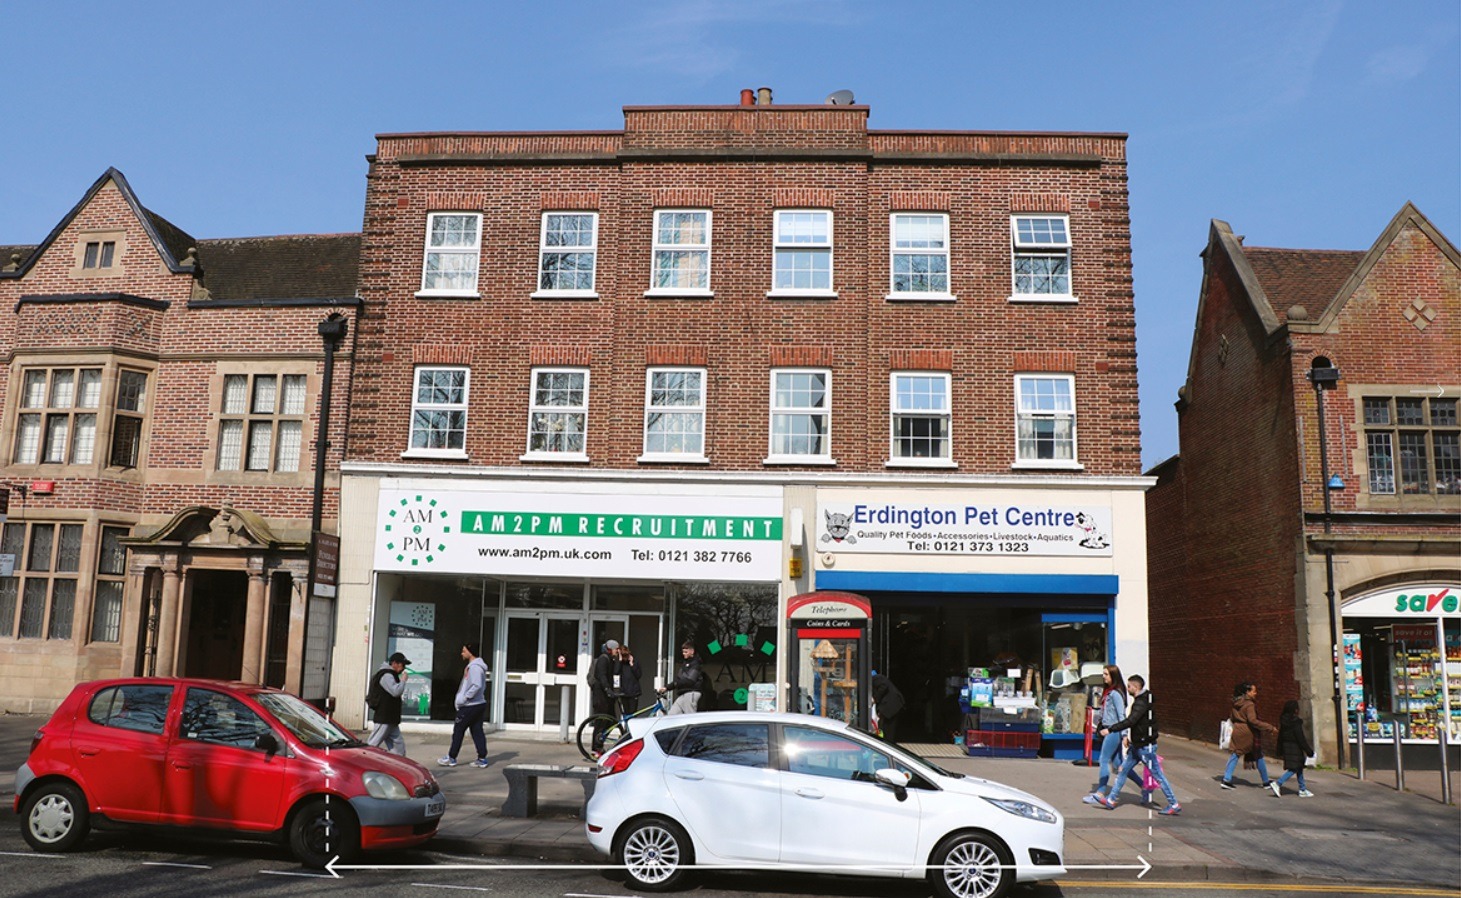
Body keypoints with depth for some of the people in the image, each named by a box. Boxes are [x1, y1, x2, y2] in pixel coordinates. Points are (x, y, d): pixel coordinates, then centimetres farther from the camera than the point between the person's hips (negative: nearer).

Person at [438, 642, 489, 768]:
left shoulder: (474, 667, -18)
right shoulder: (476, 666, 14)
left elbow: (477, 686, -28)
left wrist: (464, 697, -19)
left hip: (469, 706, -9)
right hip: (479, 704, 9)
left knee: (458, 730, 2)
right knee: (477, 731, 9)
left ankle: (451, 758, 11)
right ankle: (482, 759, 9)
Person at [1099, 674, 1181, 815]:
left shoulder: (1142, 703, -21)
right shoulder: (1140, 700, 10)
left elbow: (1130, 722, -31)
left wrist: (1110, 729, -30)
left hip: (1145, 746, -10)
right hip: (1137, 745, 10)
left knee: (1157, 775, -1)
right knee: (1123, 770, 9)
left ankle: (1174, 805, 9)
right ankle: (1111, 800, 13)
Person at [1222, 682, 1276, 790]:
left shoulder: (1236, 703, 8)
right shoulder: (1250, 704, -16)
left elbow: (1231, 717, 16)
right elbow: (1253, 720, -24)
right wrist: (1270, 728, -23)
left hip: (1237, 731, 6)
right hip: (1249, 733, -6)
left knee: (1235, 755, 7)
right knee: (1258, 757, 8)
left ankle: (1227, 780, -2)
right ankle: (1266, 782, 20)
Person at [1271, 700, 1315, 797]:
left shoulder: (1283, 721, 7)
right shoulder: (1296, 722, -17)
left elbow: (1280, 736, 13)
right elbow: (1301, 738, -17)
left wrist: (1280, 750, 21)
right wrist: (1309, 751, -10)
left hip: (1286, 748, 8)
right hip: (1295, 748, -8)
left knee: (1299, 768, 16)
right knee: (1294, 769, -5)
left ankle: (1302, 790, 20)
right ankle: (1277, 783, -14)